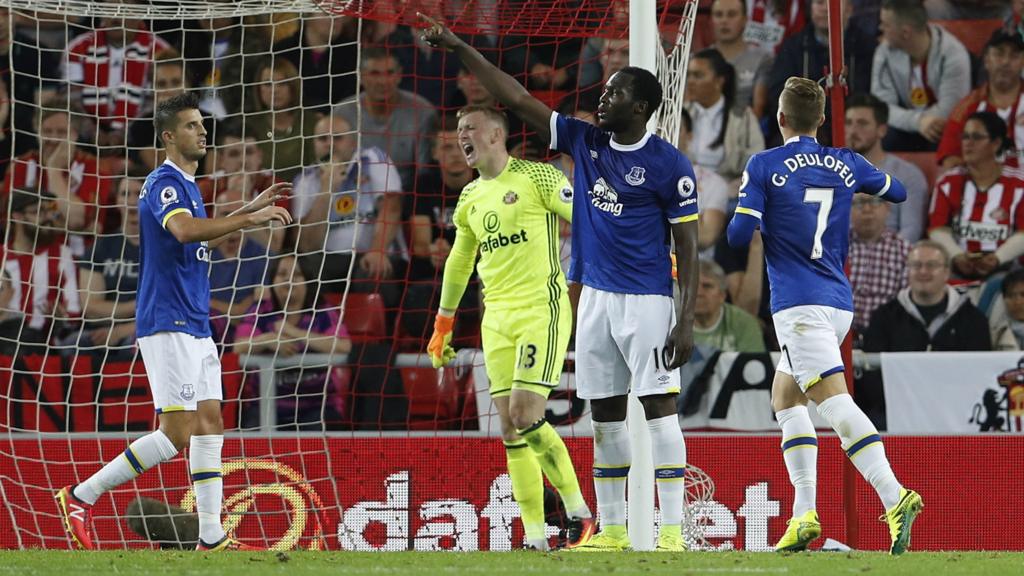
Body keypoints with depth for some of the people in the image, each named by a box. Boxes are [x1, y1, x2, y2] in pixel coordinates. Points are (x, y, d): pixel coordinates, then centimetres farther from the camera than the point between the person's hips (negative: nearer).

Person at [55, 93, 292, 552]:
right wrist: (248, 219, -33)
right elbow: (184, 230, -34)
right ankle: (81, 496, -4)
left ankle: (212, 539, 6)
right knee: (177, 434, -12)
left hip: (195, 325, 10)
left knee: (210, 422, 6)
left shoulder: (186, 185, 17)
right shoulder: (164, 183, -14)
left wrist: (250, 209, 29)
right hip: (167, 324, -10)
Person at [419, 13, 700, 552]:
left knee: (660, 407, -8)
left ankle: (672, 532, -10)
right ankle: (612, 530, 14)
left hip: (646, 301, -6)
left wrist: (686, 320, -13)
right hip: (595, 298, 7)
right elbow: (518, 99, 8)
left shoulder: (668, 164, -8)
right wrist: (461, 49, 4)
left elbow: (687, 245, -7)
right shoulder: (584, 140, 7)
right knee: (604, 414, 8)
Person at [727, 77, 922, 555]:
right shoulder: (846, 164, 11)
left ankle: (894, 496, -35)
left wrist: (741, 214, 14)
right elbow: (897, 192, 28)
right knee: (785, 397, 19)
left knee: (833, 399, -17)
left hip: (798, 304, -7)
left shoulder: (764, 167, -4)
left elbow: (739, 234, -9)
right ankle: (804, 515, 10)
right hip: (840, 304, 7)